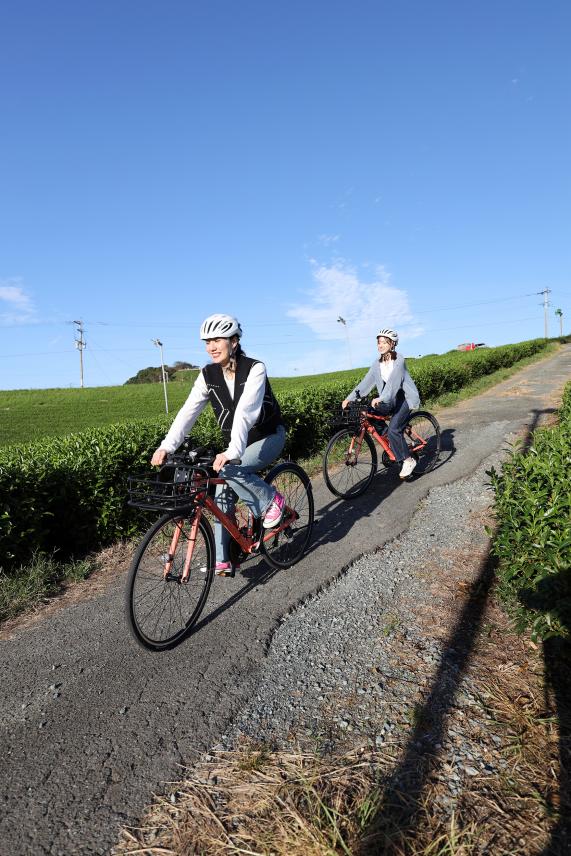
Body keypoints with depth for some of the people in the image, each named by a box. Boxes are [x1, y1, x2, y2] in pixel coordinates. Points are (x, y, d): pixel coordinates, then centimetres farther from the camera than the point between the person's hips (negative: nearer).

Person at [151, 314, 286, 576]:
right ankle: (223, 562, 7)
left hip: (268, 436, -5)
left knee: (229, 469, -30)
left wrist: (232, 452, -49)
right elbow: (188, 411, -17)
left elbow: (245, 412, -36)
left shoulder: (254, 369, -22)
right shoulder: (208, 374, -7)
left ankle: (271, 501, -7)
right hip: (236, 444, 5)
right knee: (222, 500, -3)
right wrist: (166, 446, -31)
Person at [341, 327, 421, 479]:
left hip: (404, 398, -7)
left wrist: (381, 398, -44)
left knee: (393, 430, -22)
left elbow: (393, 381, -30)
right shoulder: (378, 363, 4)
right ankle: (395, 443, 6)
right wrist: (350, 397, -15)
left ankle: (408, 460, -3)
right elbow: (366, 382, -3)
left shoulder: (399, 360, -15)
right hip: (390, 399, 7)